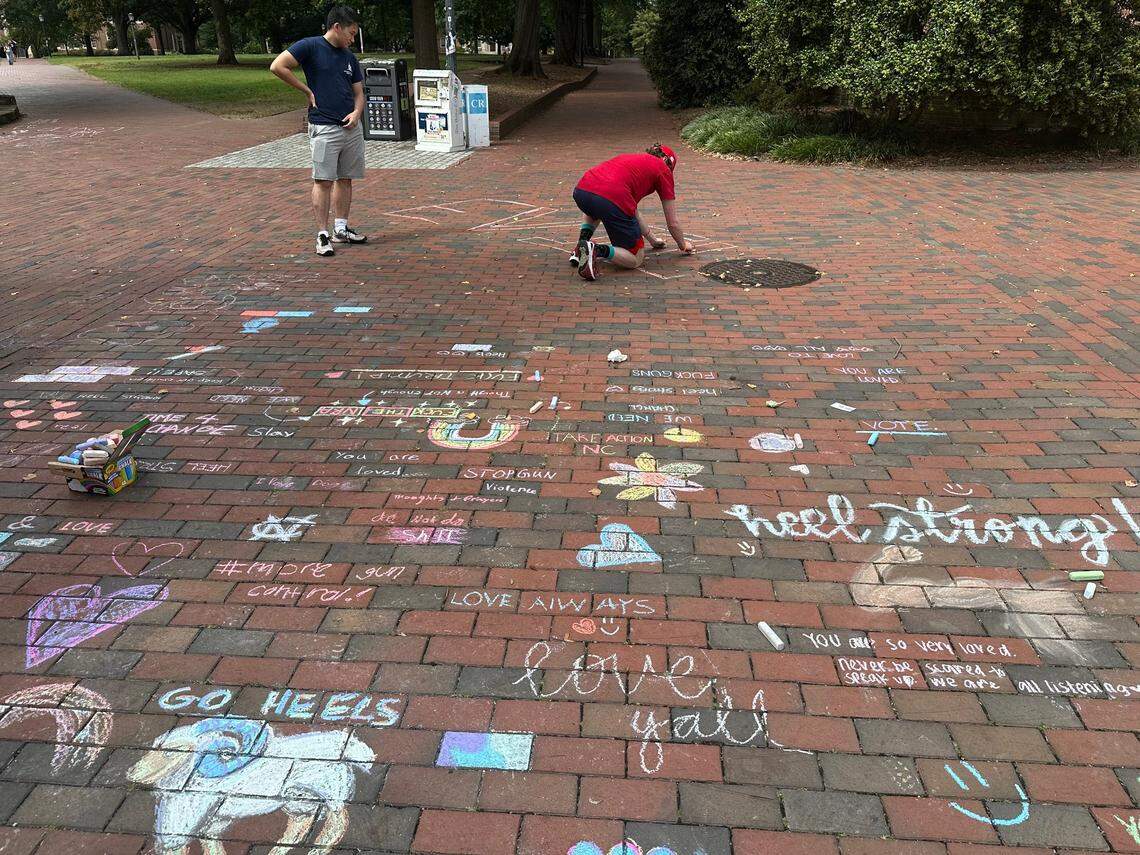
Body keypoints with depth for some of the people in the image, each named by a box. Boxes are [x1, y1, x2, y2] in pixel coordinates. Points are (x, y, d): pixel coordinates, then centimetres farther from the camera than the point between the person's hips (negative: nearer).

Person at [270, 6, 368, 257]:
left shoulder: (349, 58, 14)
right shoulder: (310, 46, -5)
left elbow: (358, 93, 18)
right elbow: (278, 66, -13)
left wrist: (357, 112, -3)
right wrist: (308, 91, -9)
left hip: (351, 127, 7)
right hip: (324, 128, -6)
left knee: (345, 179, 10)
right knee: (323, 181, -6)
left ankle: (341, 229, 20)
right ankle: (323, 235, -3)